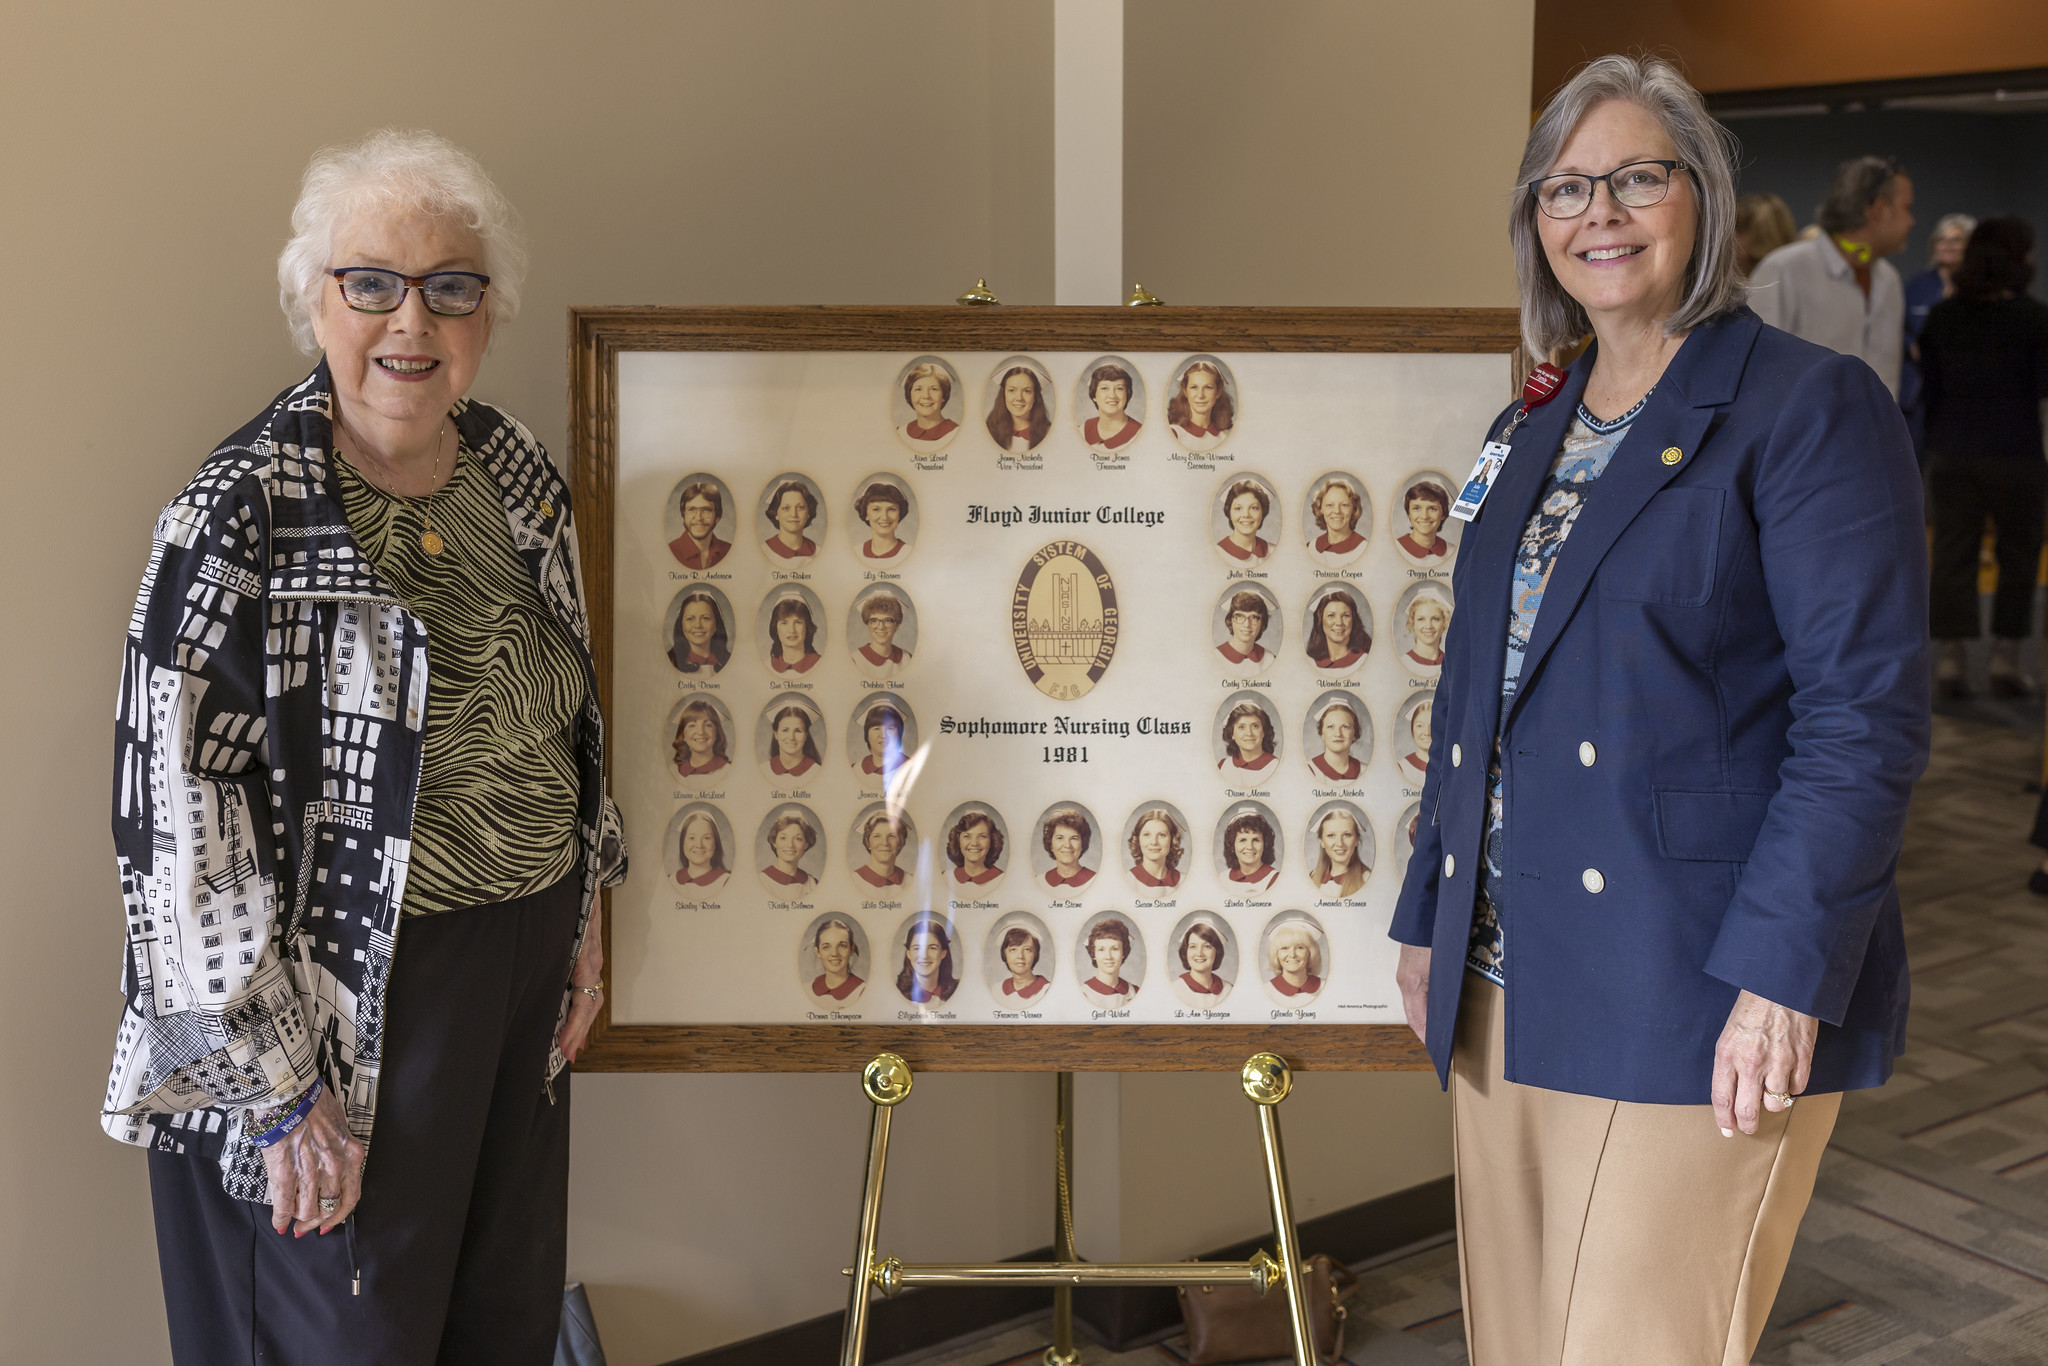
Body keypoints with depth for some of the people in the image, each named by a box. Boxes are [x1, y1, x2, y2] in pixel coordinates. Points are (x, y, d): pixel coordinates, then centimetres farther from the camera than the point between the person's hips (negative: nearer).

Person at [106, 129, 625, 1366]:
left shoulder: (521, 473, 2)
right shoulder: (244, 515, -18)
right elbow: (177, 812, -18)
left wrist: (583, 919, 13)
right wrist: (278, 1086, -17)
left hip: (528, 960, 6)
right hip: (359, 995, -6)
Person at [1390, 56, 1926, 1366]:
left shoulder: (1812, 407, -6)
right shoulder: (1527, 436, 16)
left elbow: (1866, 713, -13)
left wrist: (1783, 974, -19)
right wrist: (1426, 916, 15)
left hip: (1692, 999, -7)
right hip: (1503, 989, 7)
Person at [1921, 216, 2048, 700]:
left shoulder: (1941, 316, 4)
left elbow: (1929, 388, 7)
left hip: (1952, 455, 3)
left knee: (1953, 555, 6)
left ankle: (1949, 660, 5)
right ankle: (2006, 660, 11)